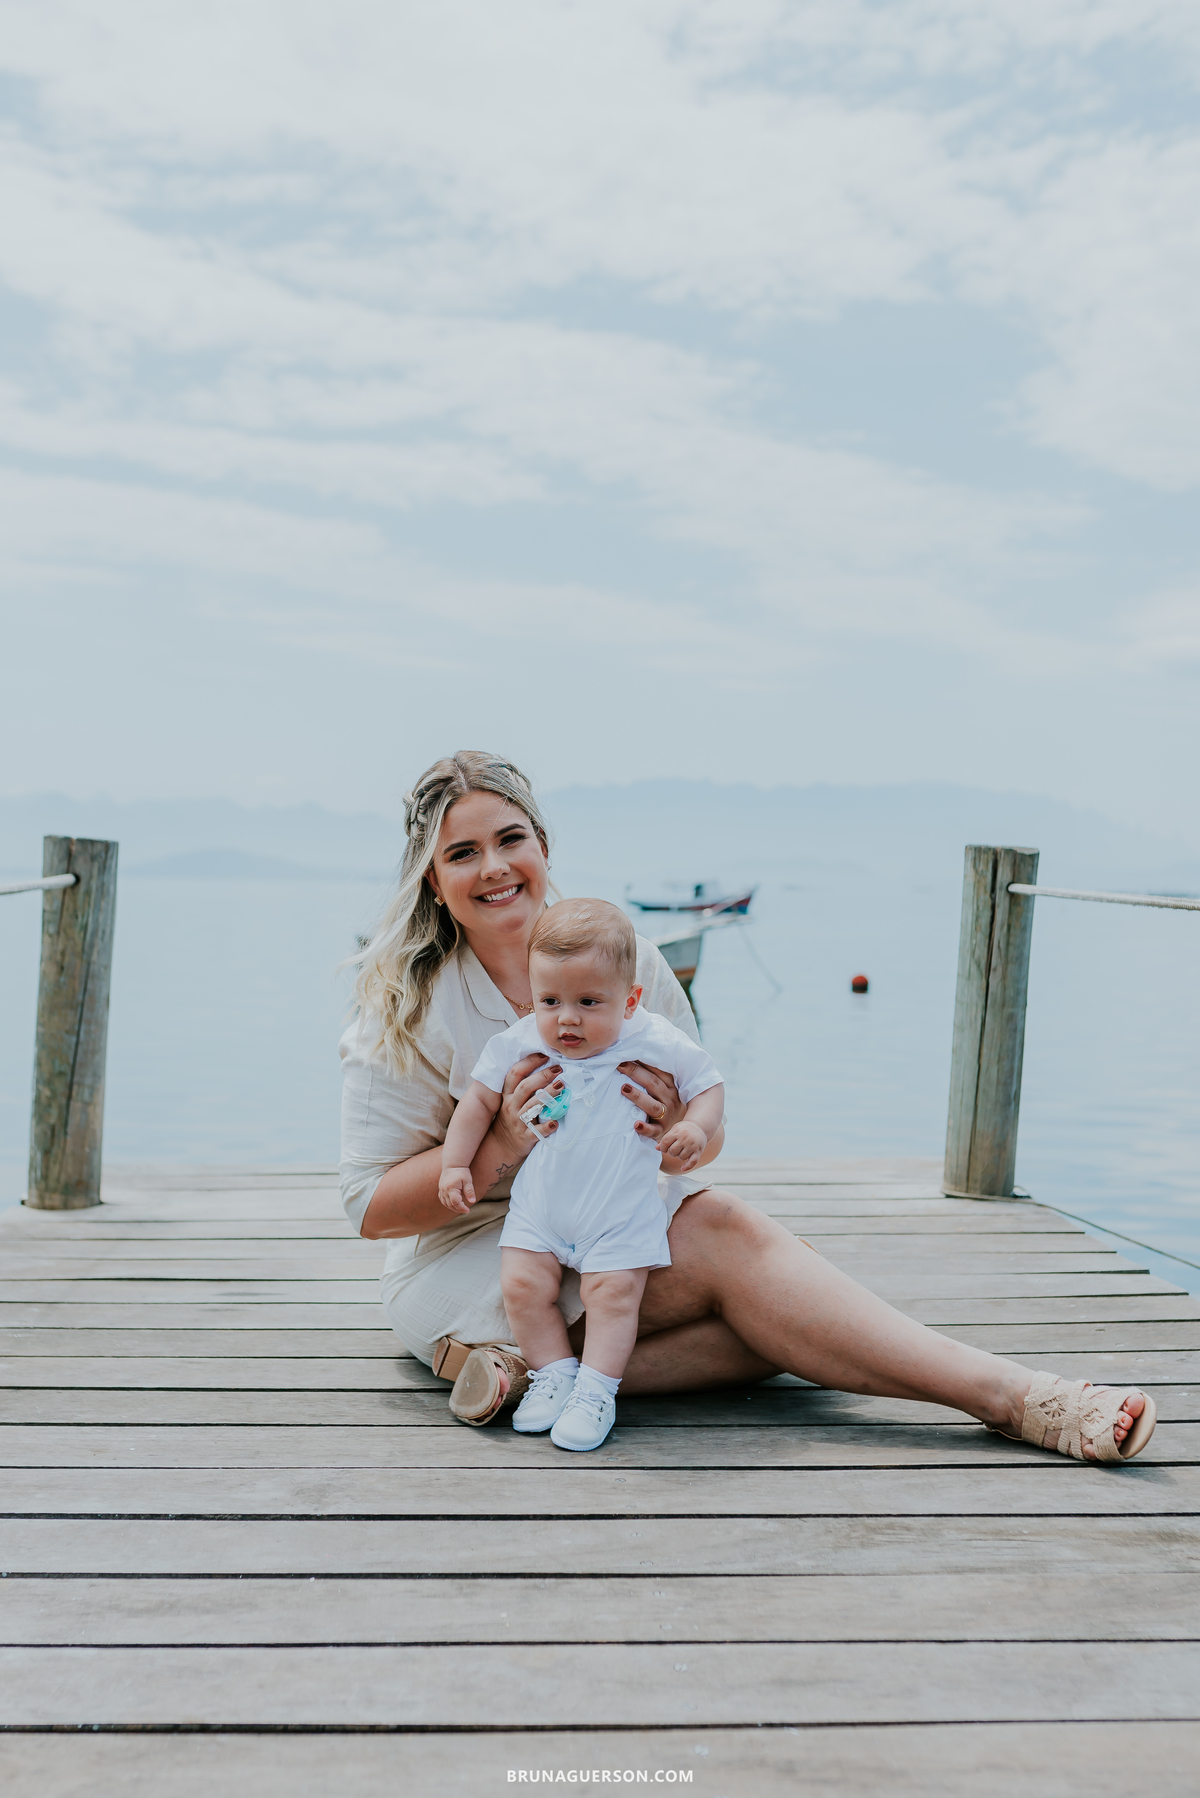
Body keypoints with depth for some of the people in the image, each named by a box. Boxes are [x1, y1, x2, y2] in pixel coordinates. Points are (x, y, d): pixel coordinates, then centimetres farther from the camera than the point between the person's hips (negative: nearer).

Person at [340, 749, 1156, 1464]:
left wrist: (676, 1127, -23)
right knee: (724, 1233, -27)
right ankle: (1005, 1395, -28)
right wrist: (502, 1145, -26)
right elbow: (373, 1207, -11)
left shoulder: (628, 960, 0)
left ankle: (541, 1368, -22)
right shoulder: (407, 1010, -10)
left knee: (771, 1325, -24)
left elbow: (708, 1138, 3)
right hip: (466, 1261, -5)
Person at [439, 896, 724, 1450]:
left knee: (612, 1292, -12)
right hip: (538, 1205, 3)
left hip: (621, 1212, -3)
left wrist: (696, 1127, -24)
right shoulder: (519, 1043, -9)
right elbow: (479, 1100, 4)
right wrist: (455, 1164, 3)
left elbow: (708, 1085, -4)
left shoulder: (656, 1043, -15)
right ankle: (554, 1373, 13)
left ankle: (596, 1390, 2)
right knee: (522, 1285, -4)